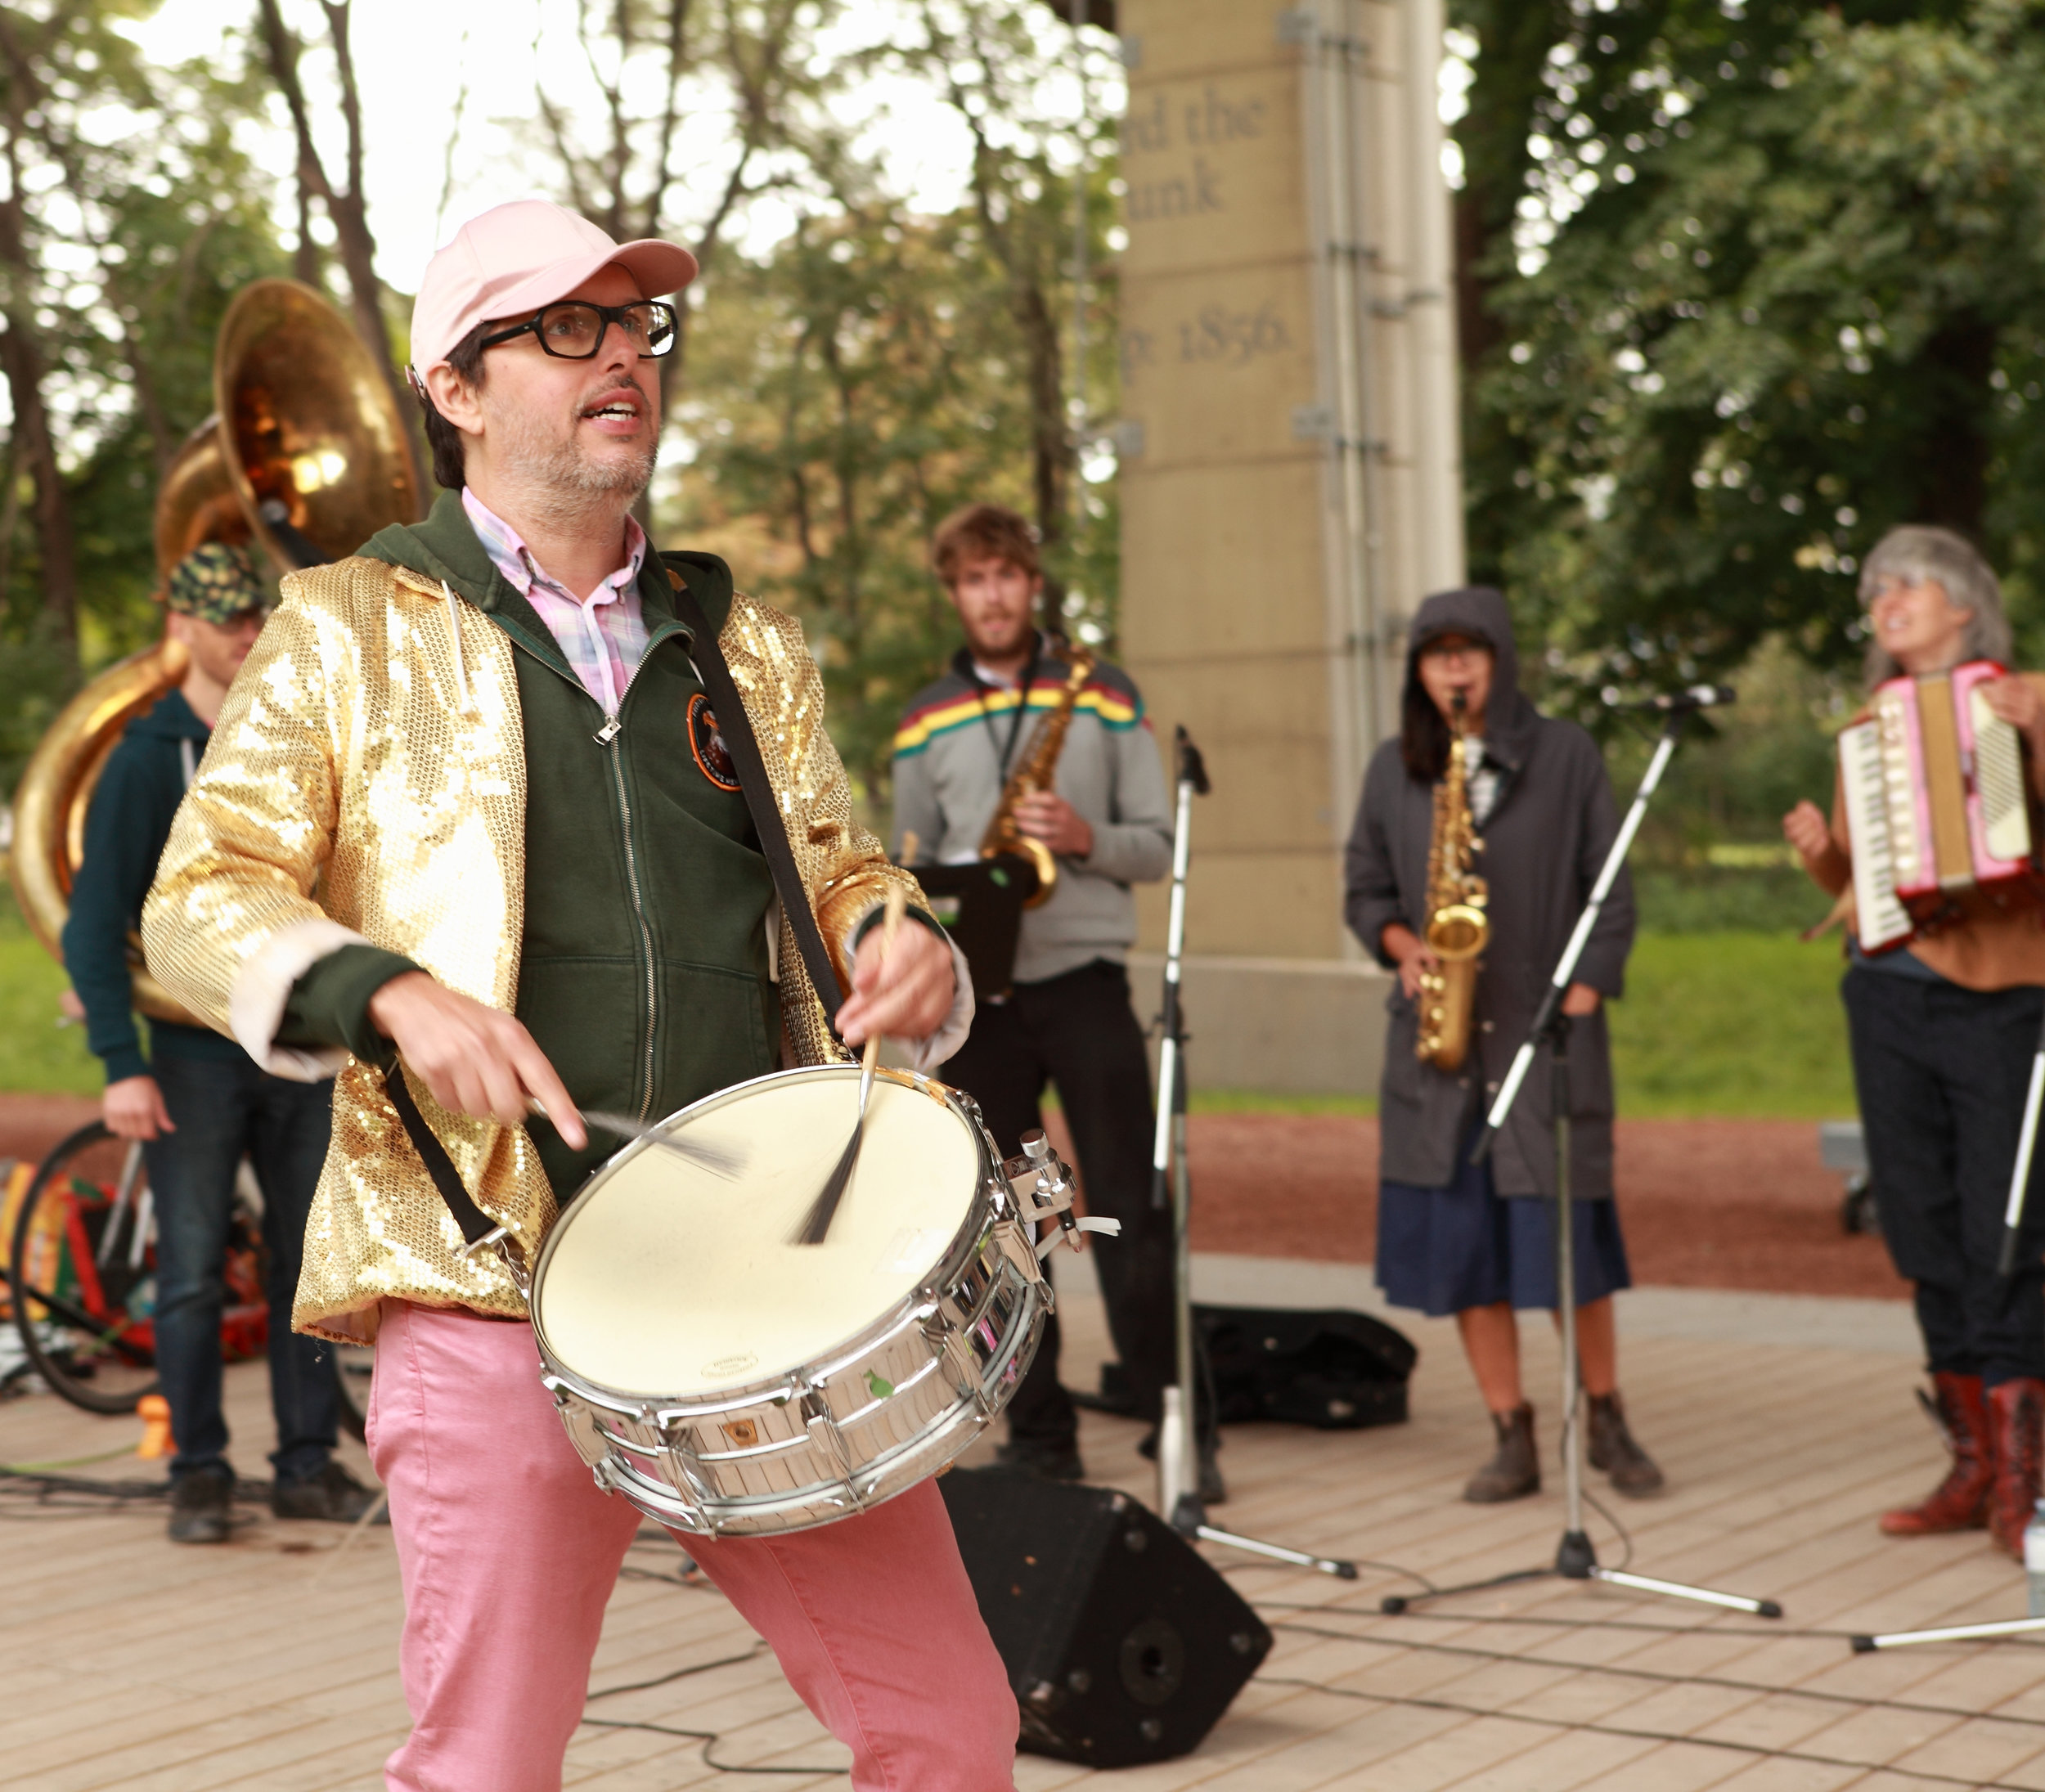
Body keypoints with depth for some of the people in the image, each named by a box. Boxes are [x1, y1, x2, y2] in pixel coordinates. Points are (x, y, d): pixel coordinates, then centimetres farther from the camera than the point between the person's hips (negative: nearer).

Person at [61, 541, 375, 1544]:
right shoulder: (146, 758, -3)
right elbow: (93, 921, -7)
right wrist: (120, 1063, -15)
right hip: (194, 1055, -4)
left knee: (307, 1264, 6)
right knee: (192, 1275, -2)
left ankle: (308, 1466, 15)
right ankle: (199, 1475, 8)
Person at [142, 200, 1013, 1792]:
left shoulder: (749, 648, 20)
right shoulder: (354, 630, 8)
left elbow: (840, 874, 23)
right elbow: (202, 899, 2)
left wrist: (899, 944, -1)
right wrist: (391, 993, -16)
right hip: (497, 1290, -3)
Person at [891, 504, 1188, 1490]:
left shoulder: (1105, 697, 7)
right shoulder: (925, 722, 11)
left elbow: (1156, 847, 5)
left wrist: (1086, 838, -15)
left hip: (1083, 978, -2)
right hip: (974, 992, 2)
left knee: (1130, 1213, -4)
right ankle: (1039, 1435, 11)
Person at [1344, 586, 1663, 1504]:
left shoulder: (1566, 755, 3)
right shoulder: (1395, 768, 10)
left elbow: (1611, 892, 2)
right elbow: (1364, 889, 15)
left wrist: (1582, 997, -8)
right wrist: (1402, 946, -5)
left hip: (1546, 1032, -3)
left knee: (1568, 1232, -3)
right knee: (1457, 1239, 1)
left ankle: (1605, 1419, 17)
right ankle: (1514, 1438, 9)